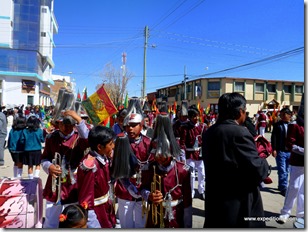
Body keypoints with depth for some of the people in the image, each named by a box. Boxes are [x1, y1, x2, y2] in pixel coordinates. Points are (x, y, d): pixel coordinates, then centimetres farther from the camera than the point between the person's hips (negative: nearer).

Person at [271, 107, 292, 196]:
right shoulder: (277, 125, -1)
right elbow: (274, 137, -4)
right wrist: (274, 149, -11)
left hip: (290, 152, 4)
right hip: (280, 151, -4)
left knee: (287, 171, 12)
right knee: (282, 171, -4)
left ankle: (281, 186, 26)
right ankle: (284, 188, 4)